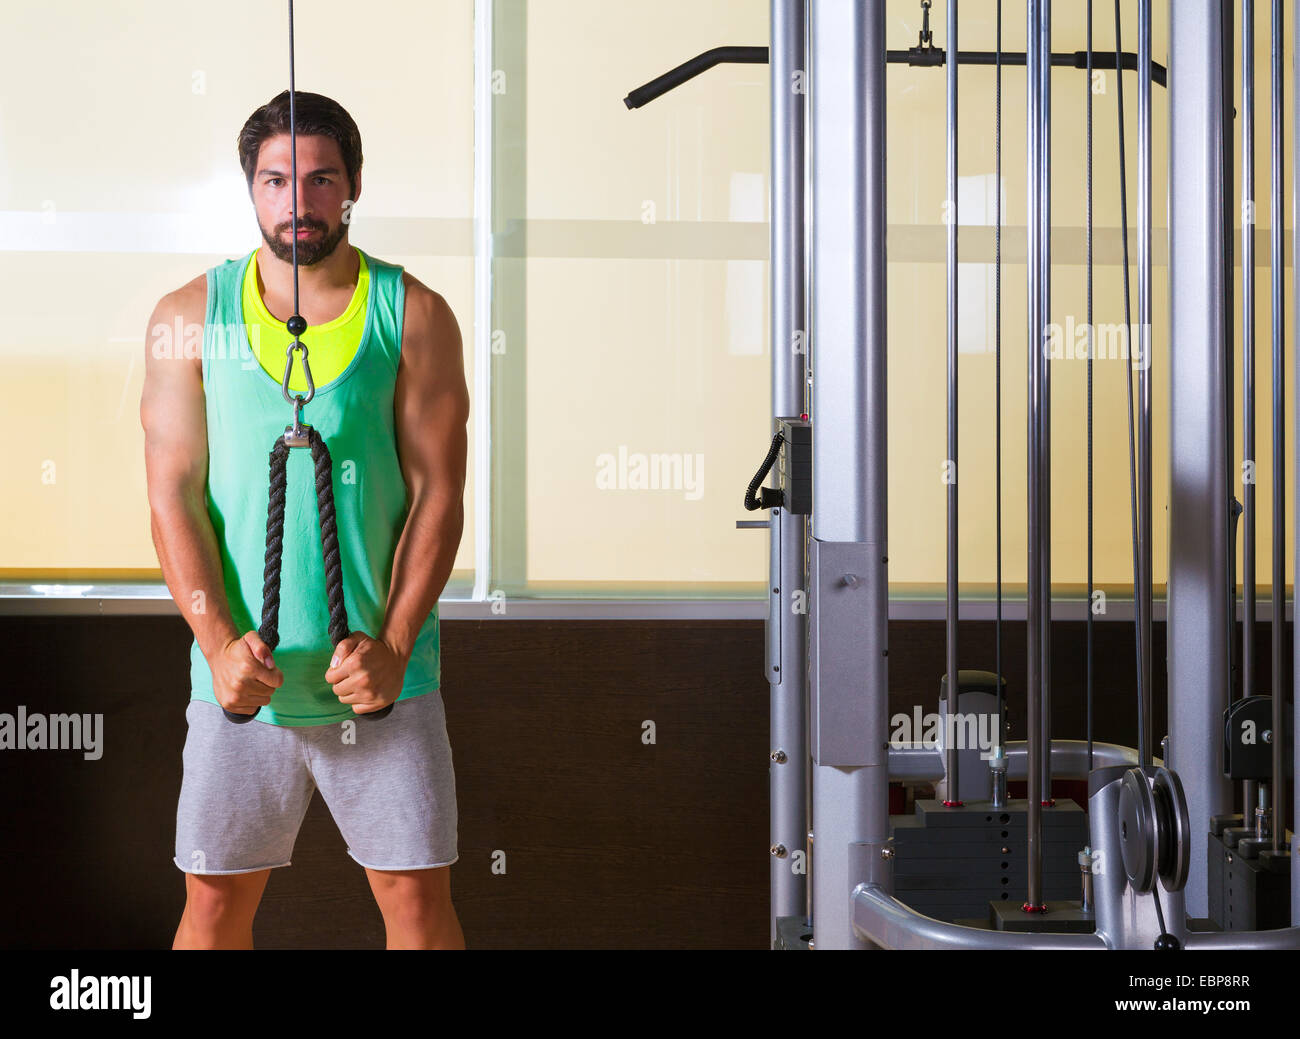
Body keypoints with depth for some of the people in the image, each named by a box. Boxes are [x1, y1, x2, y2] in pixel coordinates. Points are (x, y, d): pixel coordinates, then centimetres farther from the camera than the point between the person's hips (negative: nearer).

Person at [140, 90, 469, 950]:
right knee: (216, 900, 7)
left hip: (381, 674, 0)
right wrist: (220, 643, -13)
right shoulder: (190, 318, 2)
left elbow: (437, 492, -2)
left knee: (418, 894, 3)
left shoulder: (414, 316, 0)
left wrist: (394, 644, -12)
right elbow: (173, 495, -1)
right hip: (242, 672, 1)